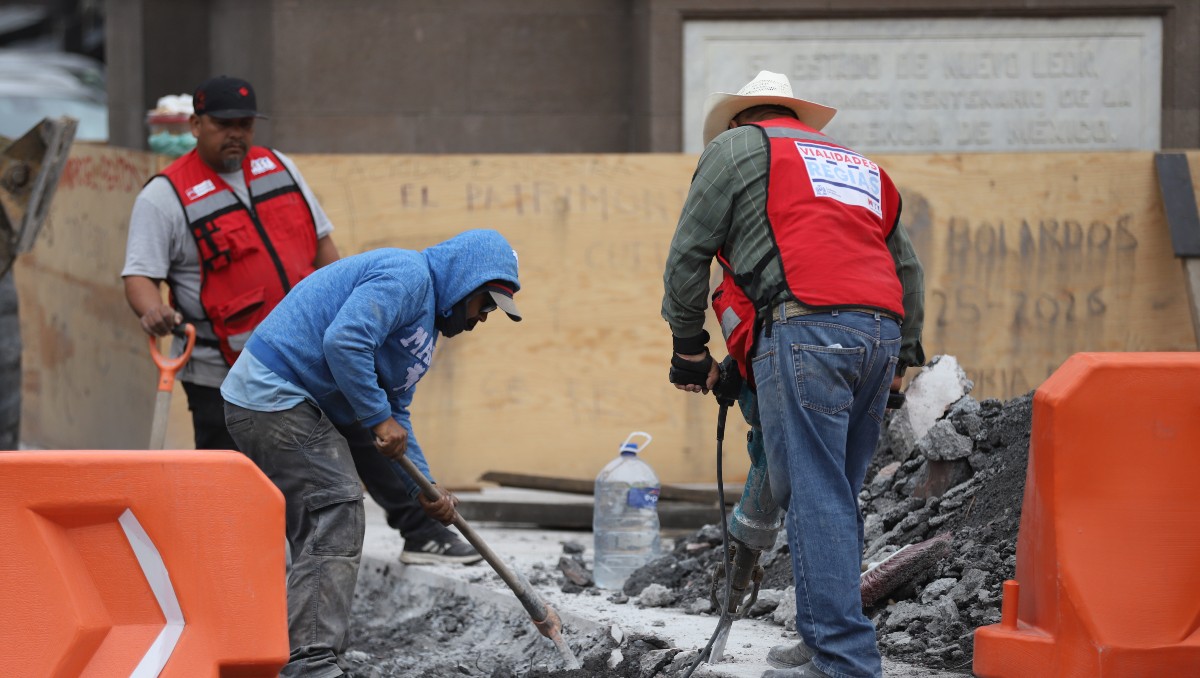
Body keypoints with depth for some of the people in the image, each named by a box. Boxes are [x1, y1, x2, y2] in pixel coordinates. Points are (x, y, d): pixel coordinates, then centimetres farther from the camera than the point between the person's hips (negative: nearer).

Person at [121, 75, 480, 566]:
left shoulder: (278, 168, 9)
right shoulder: (166, 196, -7)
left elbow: (321, 243, 16)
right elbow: (139, 274, -12)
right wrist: (152, 309, -34)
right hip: (226, 376, -5)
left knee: (373, 434, 7)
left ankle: (421, 534, 19)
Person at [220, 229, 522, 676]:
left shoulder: (426, 319, 21)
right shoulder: (406, 276, -13)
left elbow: (394, 410, 23)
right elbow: (343, 342, -27)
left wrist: (425, 489, 13)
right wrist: (379, 417, -17)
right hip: (276, 397, -11)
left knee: (321, 526, 15)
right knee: (335, 519, -15)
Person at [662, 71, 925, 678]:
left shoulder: (737, 147, 14)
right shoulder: (858, 166, 31)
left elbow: (688, 253, 9)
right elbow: (907, 267, 31)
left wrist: (688, 349, 17)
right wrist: (904, 359, 35)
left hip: (806, 328, -7)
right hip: (881, 332, 7)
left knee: (813, 496, -9)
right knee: (837, 496, 14)